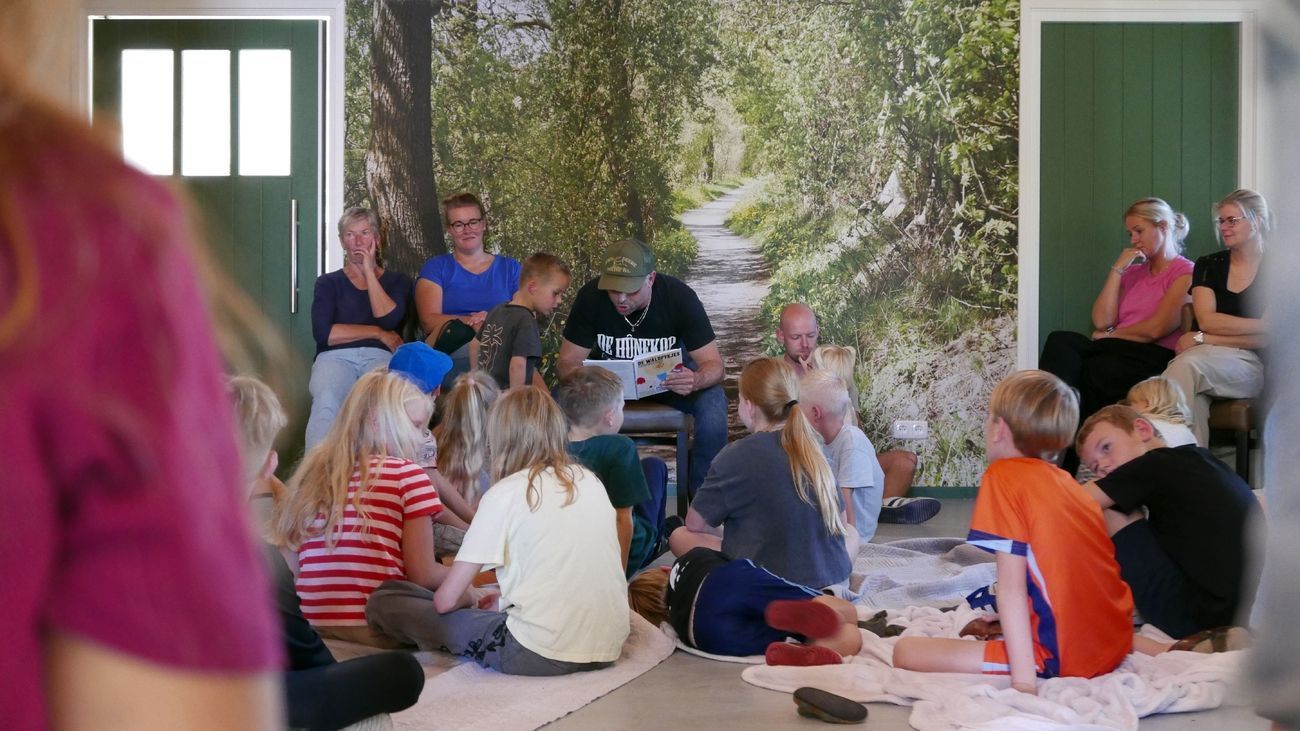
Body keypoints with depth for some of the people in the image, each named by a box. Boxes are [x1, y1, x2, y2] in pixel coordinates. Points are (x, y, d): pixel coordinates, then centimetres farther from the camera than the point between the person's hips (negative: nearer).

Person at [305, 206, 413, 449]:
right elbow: (323, 333, 4)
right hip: (335, 357, 0)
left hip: (381, 356, 0)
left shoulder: (397, 281, 24)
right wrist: (378, 334, 2)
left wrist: (369, 272, 8)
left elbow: (390, 319, 1)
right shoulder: (328, 283, 22)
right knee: (326, 401, -38)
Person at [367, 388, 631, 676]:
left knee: (384, 602, 4)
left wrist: (472, 599, 19)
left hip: (538, 656, -6)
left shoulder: (505, 493, -5)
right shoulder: (590, 481, 10)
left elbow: (446, 599, -4)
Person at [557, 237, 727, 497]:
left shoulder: (679, 296, -25)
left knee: (713, 401, -31)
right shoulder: (590, 296, -23)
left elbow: (714, 365, -24)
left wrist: (695, 380, -49)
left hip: (670, 375, -1)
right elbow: (567, 364, -20)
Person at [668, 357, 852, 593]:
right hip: (836, 581, 4)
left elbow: (696, 524, 0)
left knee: (680, 536, 9)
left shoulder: (737, 456, -10)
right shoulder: (812, 445, 6)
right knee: (851, 534, 36)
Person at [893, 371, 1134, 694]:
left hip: (1059, 658, -9)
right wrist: (1001, 621, 24)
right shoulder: (1065, 480, 12)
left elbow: (1011, 586, -16)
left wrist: (1024, 682, -20)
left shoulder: (1003, 475, -10)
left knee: (906, 652, -7)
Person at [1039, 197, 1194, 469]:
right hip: (1117, 352, 6)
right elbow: (1102, 321, 11)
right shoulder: (1132, 272, 27)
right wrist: (1117, 269, 10)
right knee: (1060, 341, -26)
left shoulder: (1184, 273, 5)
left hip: (1156, 358, -6)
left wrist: (1109, 335, 5)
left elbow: (1155, 329, -7)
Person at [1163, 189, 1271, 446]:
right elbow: (1207, 320, 3)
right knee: (1194, 396, -37)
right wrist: (1264, 324, -5)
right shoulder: (1208, 265, 17)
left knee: (1188, 365, -35)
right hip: (1208, 357, 2)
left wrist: (1204, 339, -7)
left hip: (1254, 366, -2)